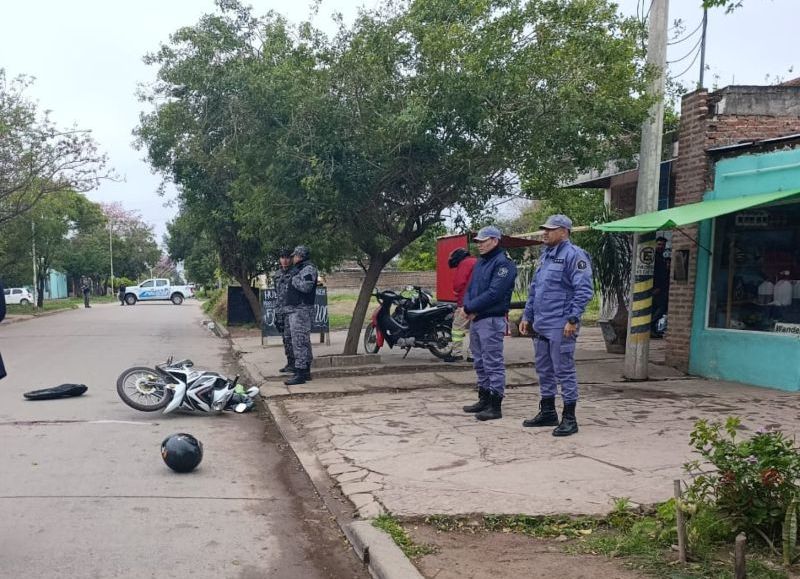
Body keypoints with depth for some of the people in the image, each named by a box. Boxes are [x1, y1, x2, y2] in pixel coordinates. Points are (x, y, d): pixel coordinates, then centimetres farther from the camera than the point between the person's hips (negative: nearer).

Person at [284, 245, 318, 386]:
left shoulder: (308, 268, -11)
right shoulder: (298, 269, 22)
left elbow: (306, 286, -25)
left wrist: (294, 280, -12)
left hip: (301, 310, -11)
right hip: (294, 309, 11)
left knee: (299, 342, -13)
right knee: (304, 342, 14)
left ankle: (300, 374, -15)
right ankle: (306, 371, 21)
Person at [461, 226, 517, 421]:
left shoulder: (503, 263, -12)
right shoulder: (480, 262, 17)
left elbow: (494, 294, -21)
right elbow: (470, 289, 17)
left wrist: (470, 308, -15)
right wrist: (468, 306, -4)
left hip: (492, 320, -10)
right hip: (475, 320, 10)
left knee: (493, 364, -7)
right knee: (480, 363, 16)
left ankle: (495, 406, -4)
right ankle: (484, 400, 26)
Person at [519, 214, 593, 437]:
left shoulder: (574, 255, -10)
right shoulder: (545, 255, 17)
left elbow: (584, 291, -17)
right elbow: (534, 289, 23)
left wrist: (572, 319, -21)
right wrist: (527, 316, 19)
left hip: (560, 326, -9)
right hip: (540, 325, 9)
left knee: (564, 371, -4)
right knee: (544, 371, 15)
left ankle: (569, 418, 4)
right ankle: (547, 412, 27)